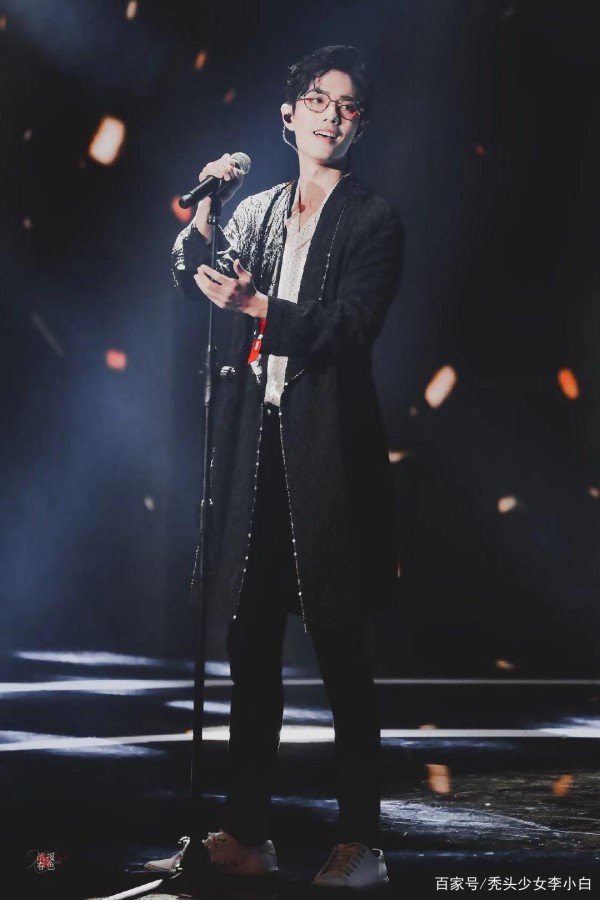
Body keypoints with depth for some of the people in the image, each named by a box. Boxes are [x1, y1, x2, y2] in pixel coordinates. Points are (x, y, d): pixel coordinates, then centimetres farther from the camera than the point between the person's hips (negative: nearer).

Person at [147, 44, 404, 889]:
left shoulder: (373, 220, 0)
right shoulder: (258, 211, 16)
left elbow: (347, 329, -10)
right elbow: (190, 275, 6)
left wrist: (255, 306, -17)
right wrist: (204, 205, -8)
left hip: (325, 445, -5)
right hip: (255, 438, 5)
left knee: (340, 646, -2)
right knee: (251, 644, 6)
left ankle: (360, 841, 6)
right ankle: (246, 831, 14)